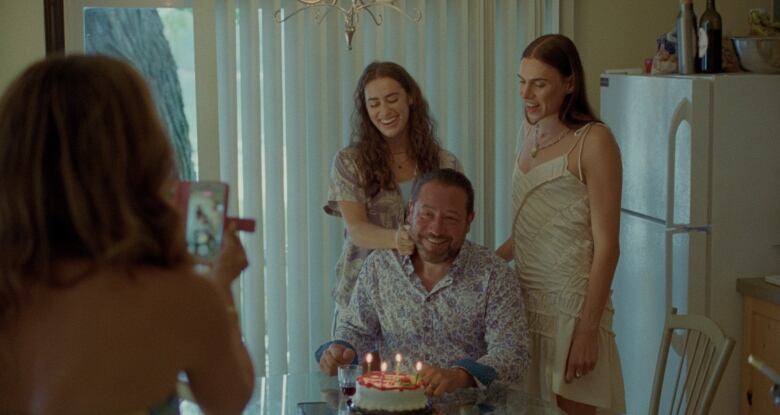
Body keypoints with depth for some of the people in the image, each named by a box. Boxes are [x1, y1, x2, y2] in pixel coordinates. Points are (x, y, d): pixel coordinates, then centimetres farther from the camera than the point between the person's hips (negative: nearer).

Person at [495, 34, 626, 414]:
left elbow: (606, 247, -12)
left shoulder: (593, 141, -10)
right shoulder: (532, 135, 11)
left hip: (570, 307, -6)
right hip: (526, 301, 7)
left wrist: (588, 330, -16)